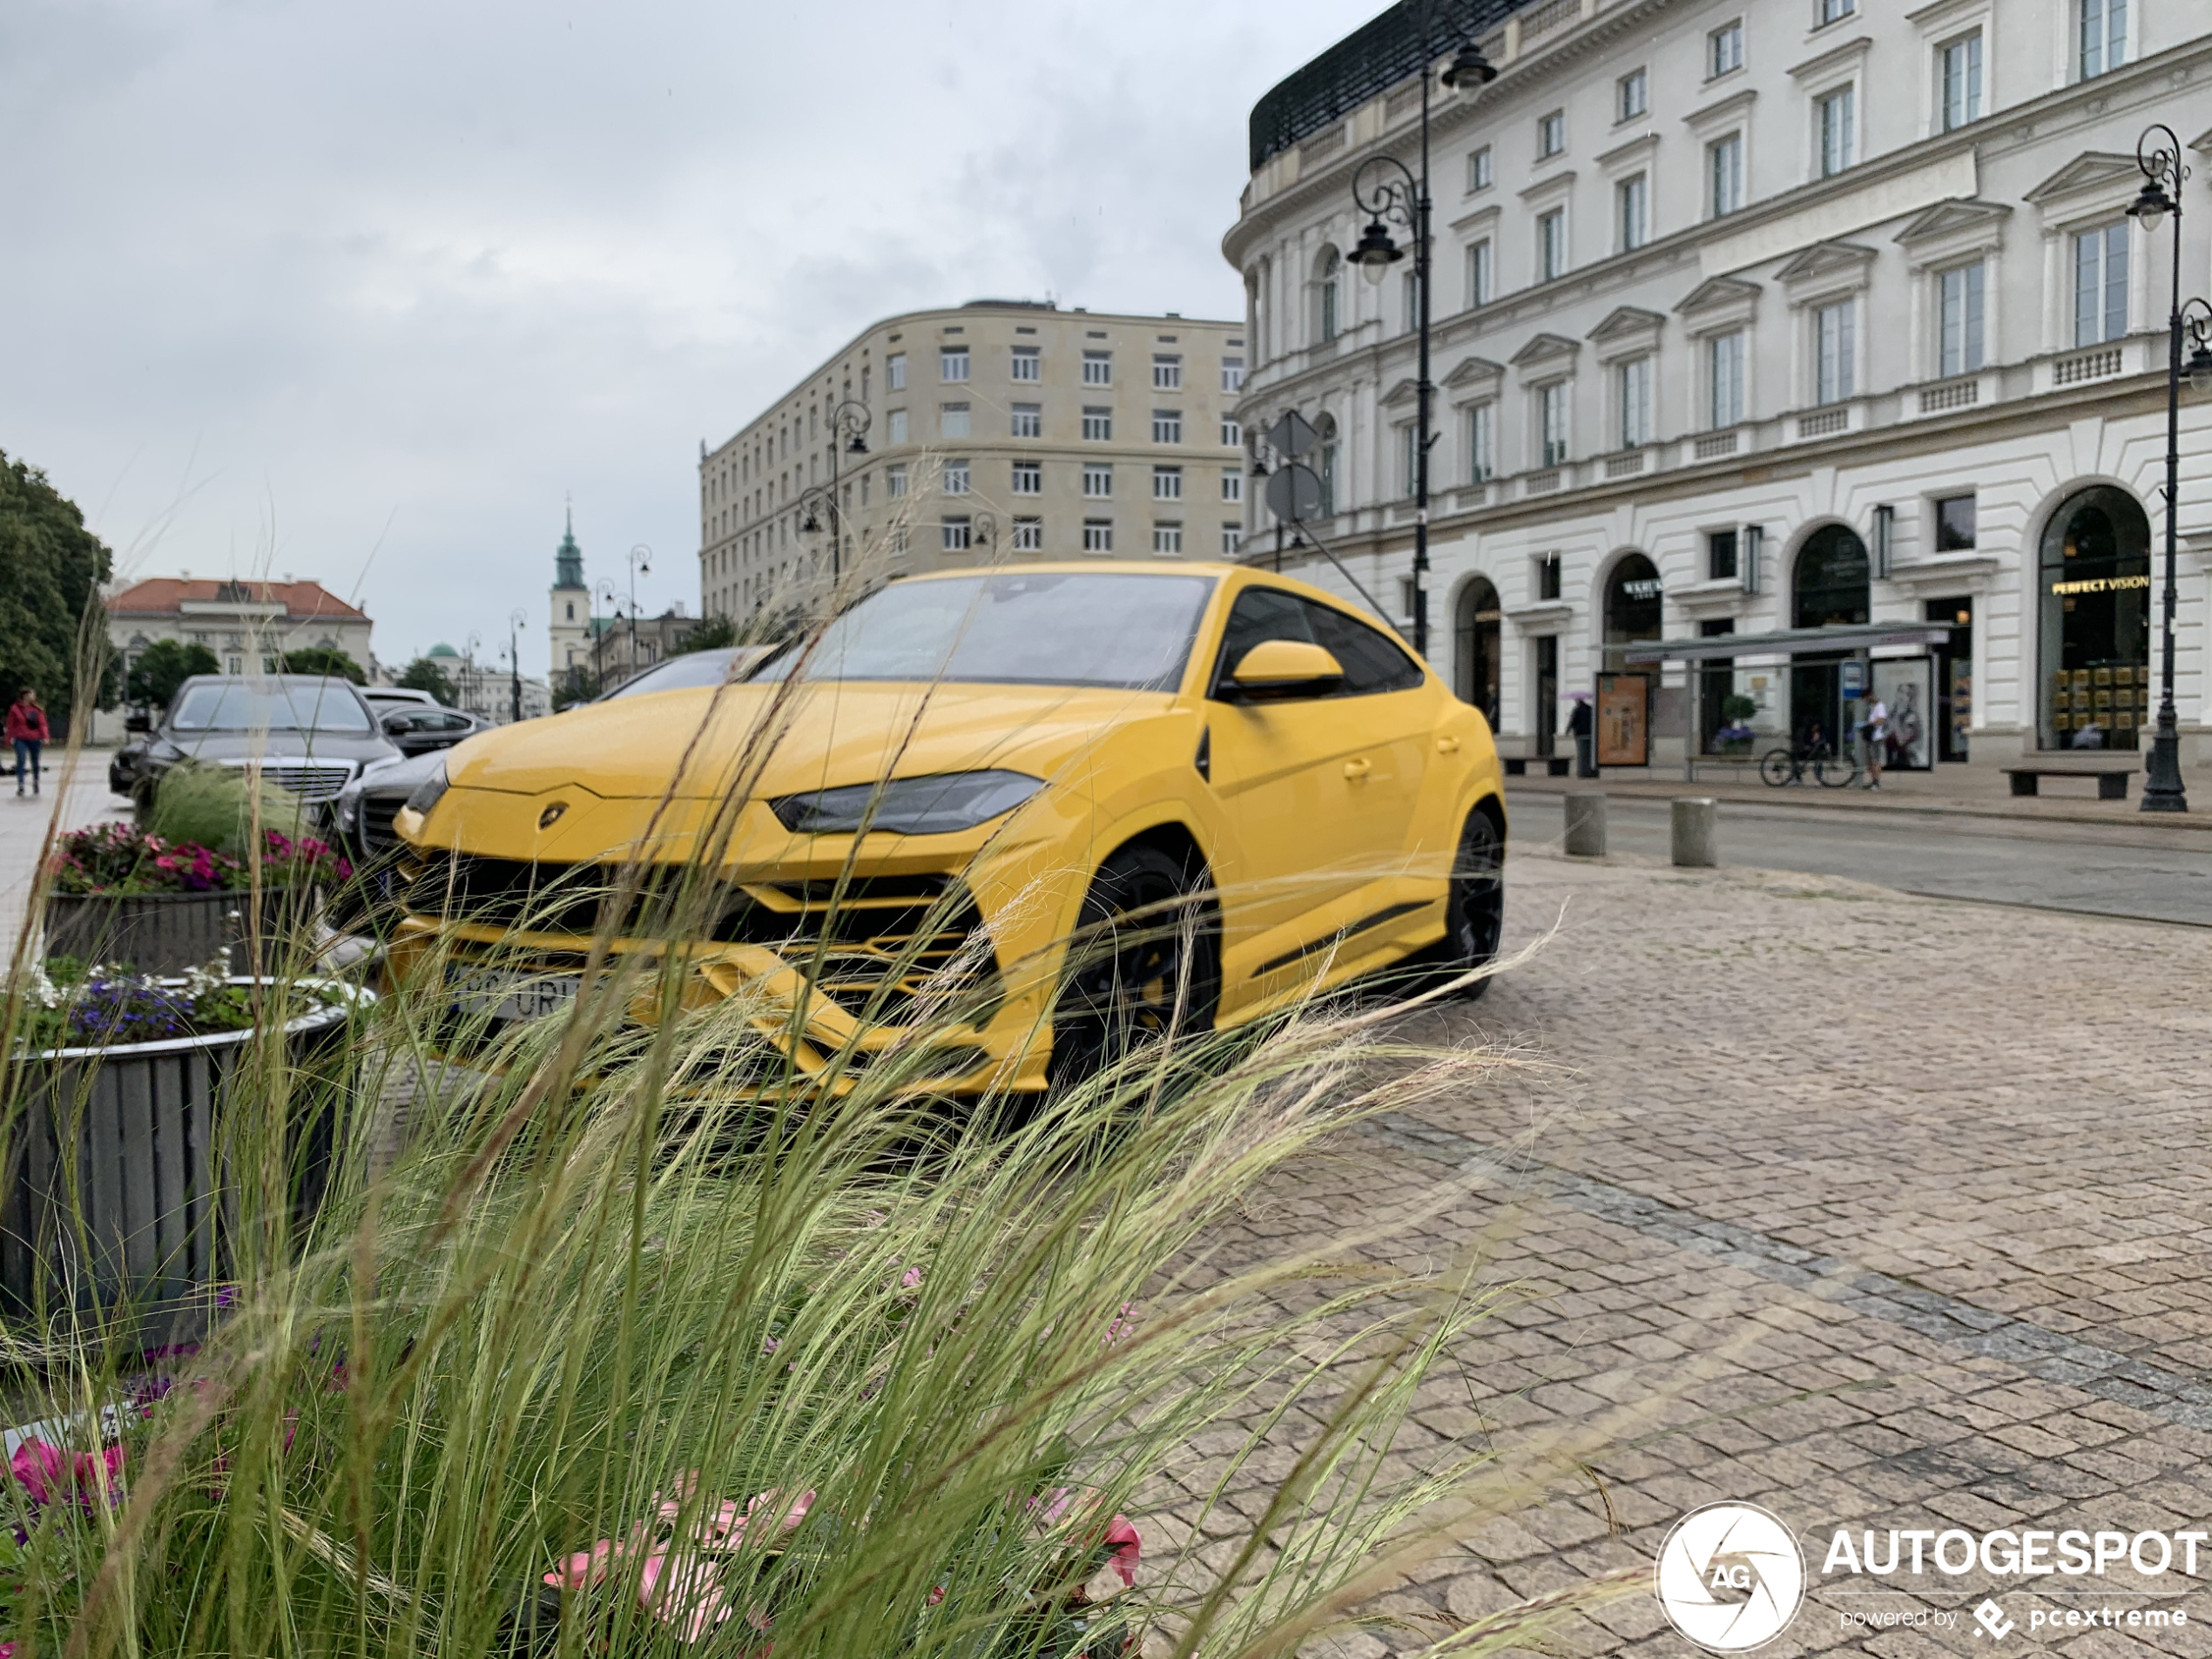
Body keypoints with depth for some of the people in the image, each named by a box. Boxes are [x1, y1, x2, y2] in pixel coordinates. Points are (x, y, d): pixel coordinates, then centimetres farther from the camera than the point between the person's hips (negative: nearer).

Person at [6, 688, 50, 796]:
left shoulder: (37, 709, 5)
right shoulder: (15, 708, -1)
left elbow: (42, 724, 2)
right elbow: (11, 724, 2)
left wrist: (45, 737, -7)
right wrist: (10, 738, 1)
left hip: (35, 739, 2)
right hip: (20, 739, -2)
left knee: (35, 762, 11)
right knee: (21, 760, -14)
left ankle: (36, 783, 27)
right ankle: (20, 785, -13)